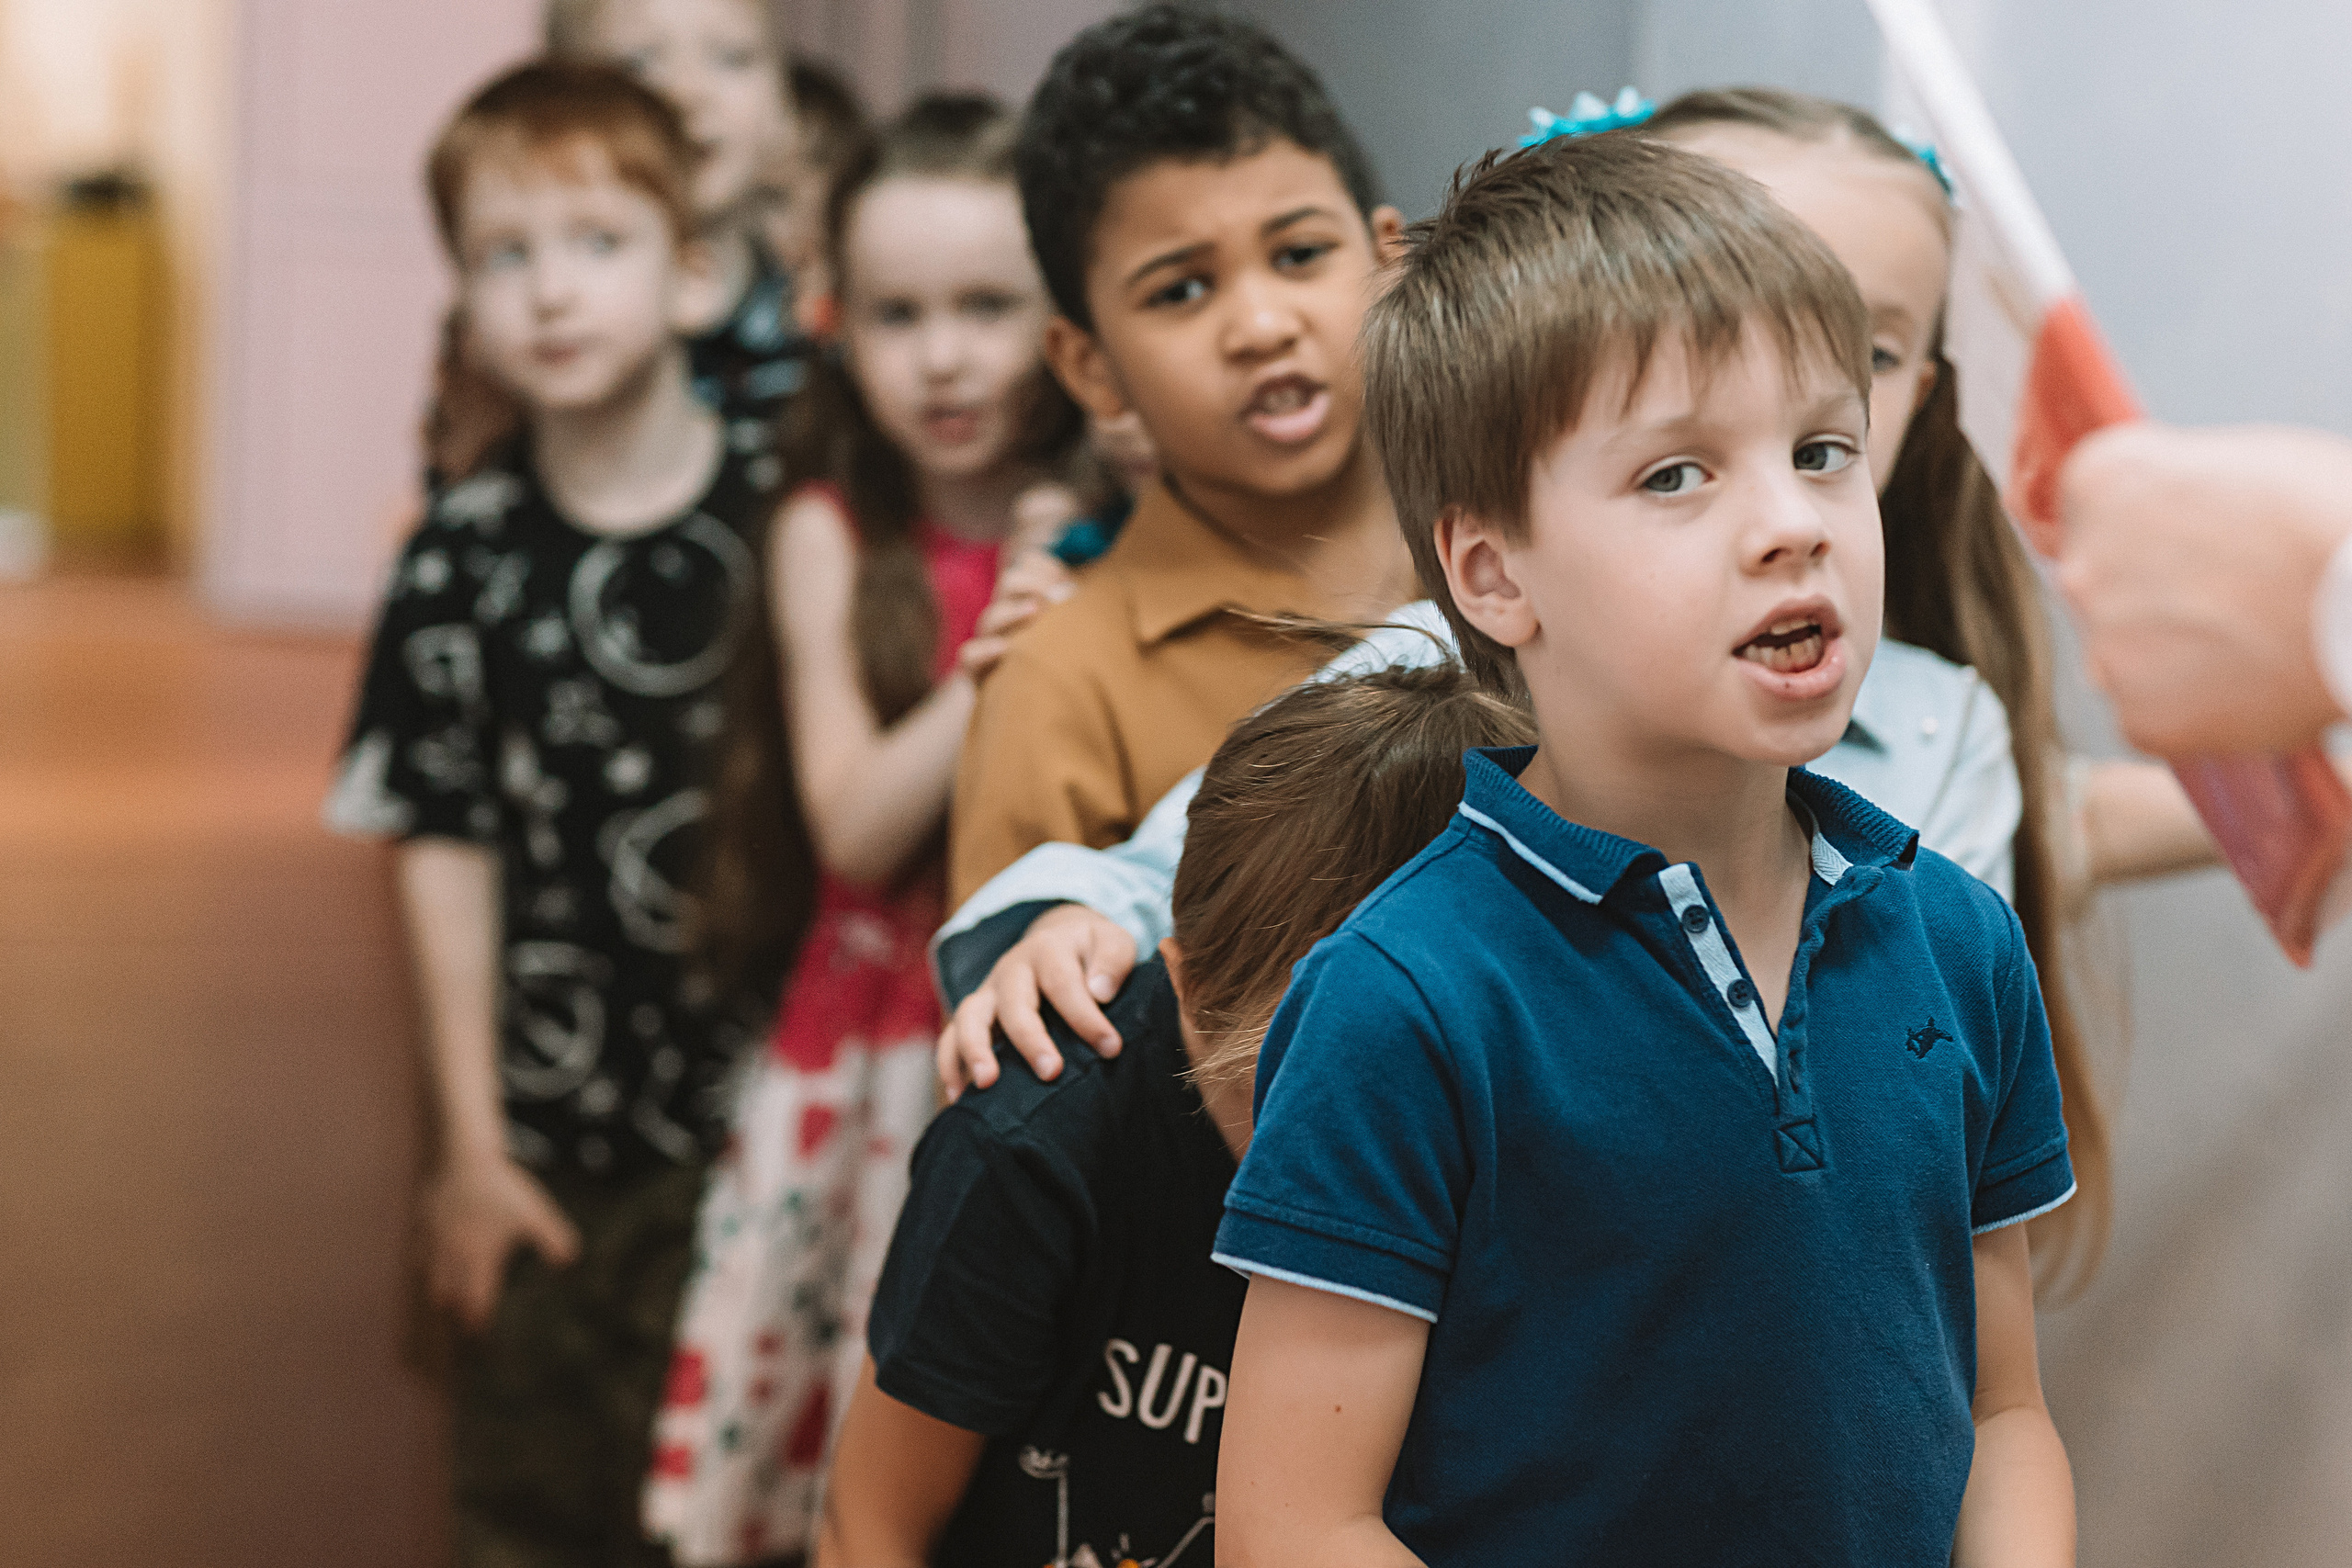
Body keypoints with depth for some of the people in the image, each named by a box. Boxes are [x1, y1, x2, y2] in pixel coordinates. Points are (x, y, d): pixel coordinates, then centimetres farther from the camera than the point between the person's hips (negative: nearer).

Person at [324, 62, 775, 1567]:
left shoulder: (788, 520, -7)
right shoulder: (468, 556, -5)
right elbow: (446, 847, -1)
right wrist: (471, 1144, -1)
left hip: (775, 1103, -1)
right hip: (558, 1132, 1)